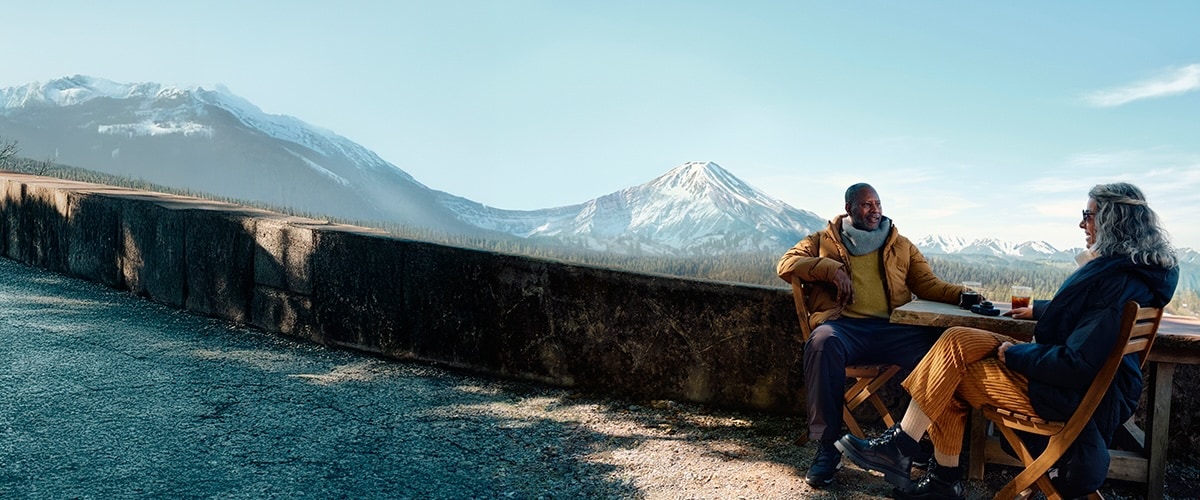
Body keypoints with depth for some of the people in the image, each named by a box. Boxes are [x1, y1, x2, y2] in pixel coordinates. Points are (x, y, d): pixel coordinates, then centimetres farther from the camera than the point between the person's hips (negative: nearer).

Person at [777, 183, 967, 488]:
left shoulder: (901, 245, 26)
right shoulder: (823, 241, 21)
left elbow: (927, 284, 20)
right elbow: (786, 265, 9)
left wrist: (962, 294, 0)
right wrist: (830, 268, -6)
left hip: (893, 328, 2)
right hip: (844, 325, -2)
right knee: (822, 342, -37)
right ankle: (827, 448, -29)